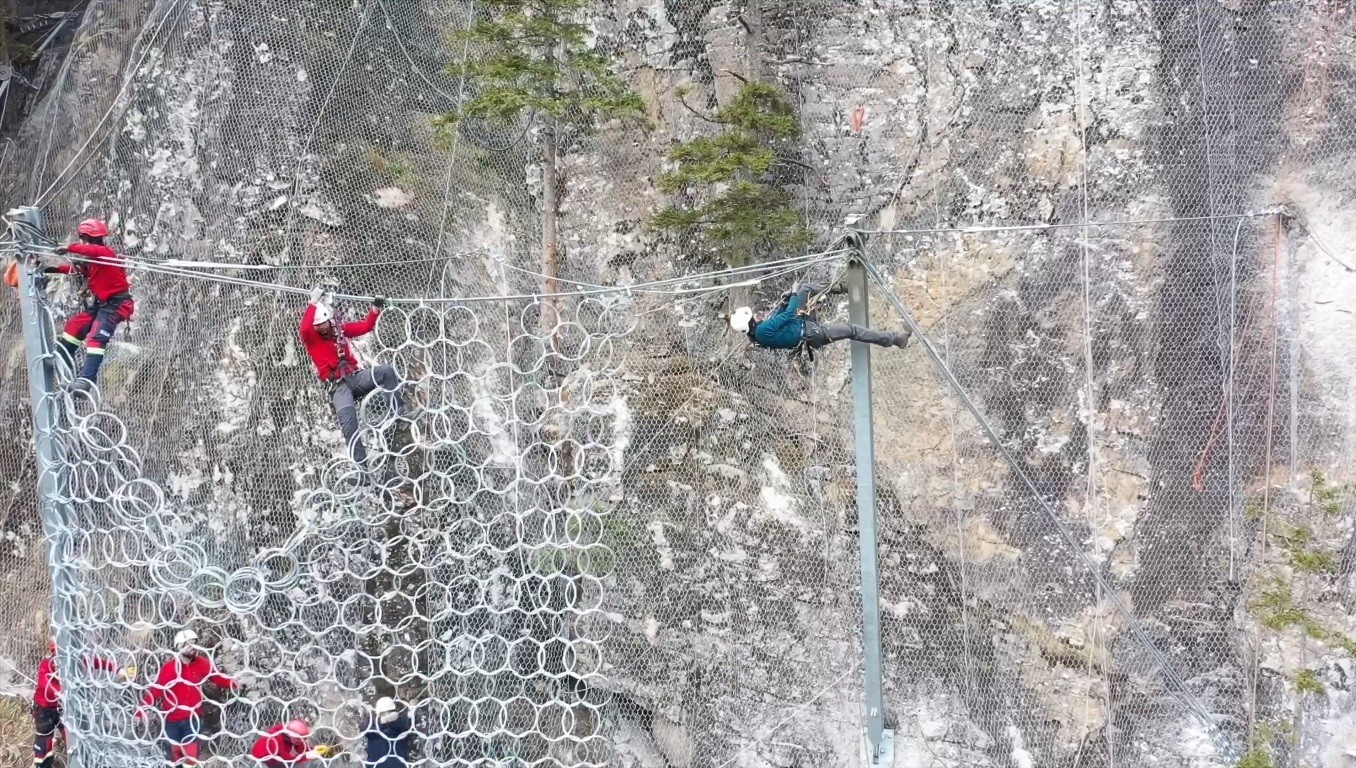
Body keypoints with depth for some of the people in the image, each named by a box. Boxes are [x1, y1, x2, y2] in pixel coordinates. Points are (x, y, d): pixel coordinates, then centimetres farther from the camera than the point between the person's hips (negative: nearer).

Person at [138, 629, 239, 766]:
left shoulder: (201, 664, -3)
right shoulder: (169, 668, -12)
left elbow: (216, 676, 4)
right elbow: (156, 689, -14)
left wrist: (232, 685, -12)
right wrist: (143, 709, -21)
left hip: (192, 718, 1)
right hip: (172, 719, -1)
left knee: (191, 754, -7)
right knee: (174, 754, 11)